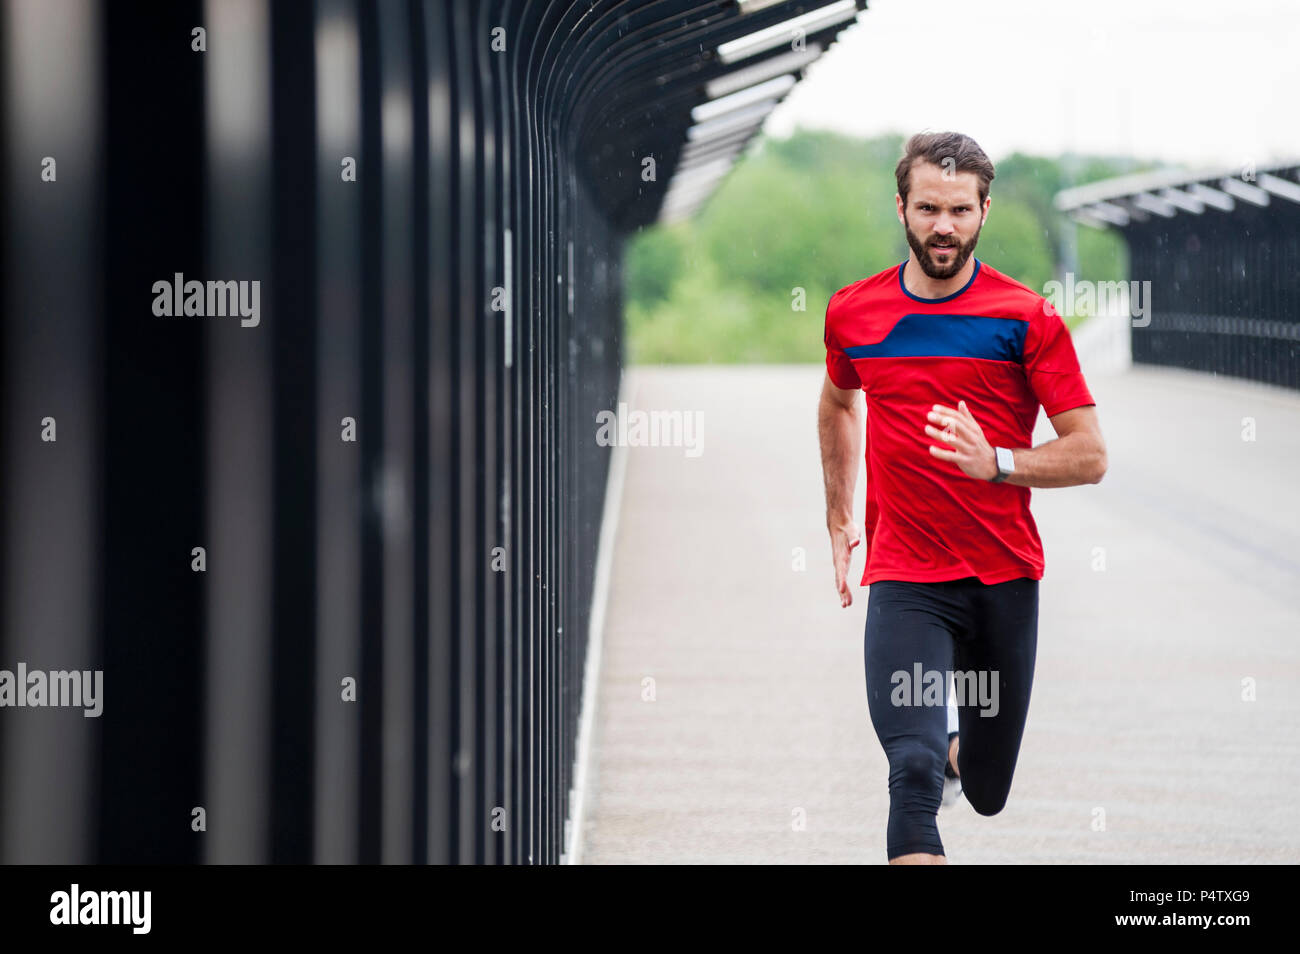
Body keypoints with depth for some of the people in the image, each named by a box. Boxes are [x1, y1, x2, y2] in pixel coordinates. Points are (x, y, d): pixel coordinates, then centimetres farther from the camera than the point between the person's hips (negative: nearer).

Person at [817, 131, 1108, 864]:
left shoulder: (1028, 319, -6)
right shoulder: (852, 313, 3)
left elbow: (1090, 456, -8)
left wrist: (995, 462, -24)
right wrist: (839, 518, 26)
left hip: (1006, 581, 0)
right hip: (903, 579, 0)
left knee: (987, 793, 15)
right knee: (913, 772, -21)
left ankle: (959, 745, 51)